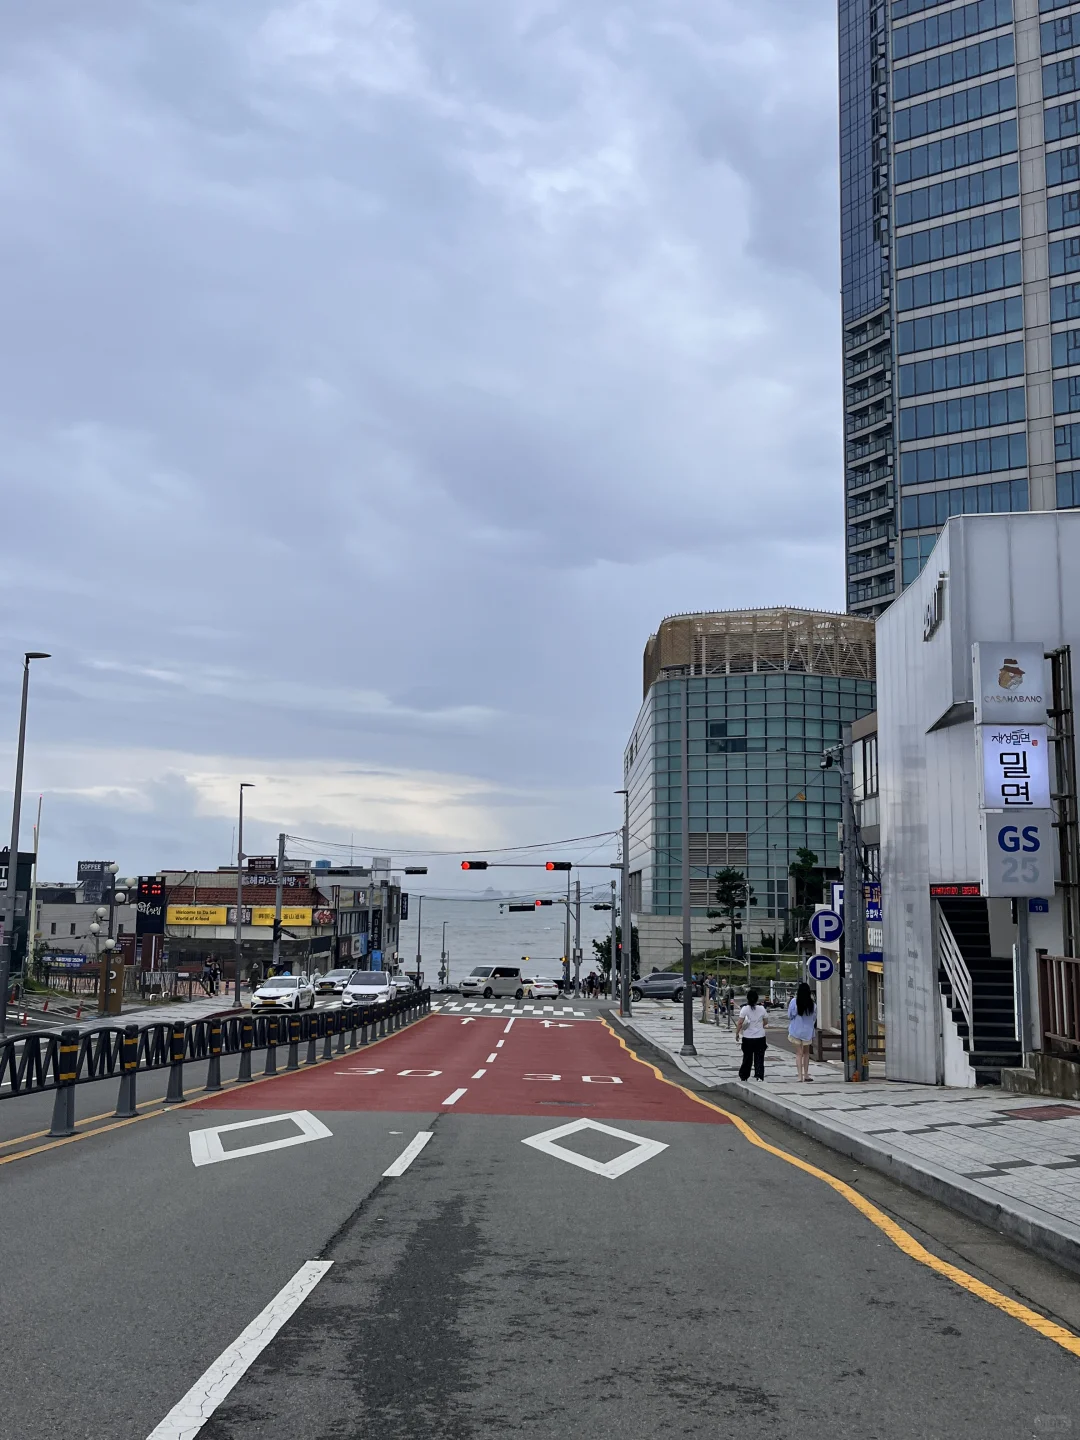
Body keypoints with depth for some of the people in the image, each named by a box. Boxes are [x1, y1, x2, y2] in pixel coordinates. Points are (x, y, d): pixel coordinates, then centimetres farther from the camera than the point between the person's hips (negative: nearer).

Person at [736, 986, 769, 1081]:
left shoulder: (745, 1009, -11)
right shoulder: (762, 1009, -3)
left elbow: (740, 1023, -14)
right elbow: (766, 1022, 8)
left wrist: (737, 1033, -3)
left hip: (748, 1038, -1)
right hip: (760, 1037, 1)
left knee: (747, 1058, 12)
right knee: (759, 1058, 6)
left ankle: (743, 1076, 21)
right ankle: (759, 1075, -5)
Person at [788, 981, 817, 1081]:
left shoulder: (794, 1002, -15)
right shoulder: (812, 1004, -9)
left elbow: (790, 1015, -4)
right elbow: (814, 1018, 3)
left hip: (796, 1031, -2)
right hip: (808, 1031, 2)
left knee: (799, 1053, 2)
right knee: (806, 1052, 18)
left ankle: (799, 1075, -5)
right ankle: (806, 1074, 23)